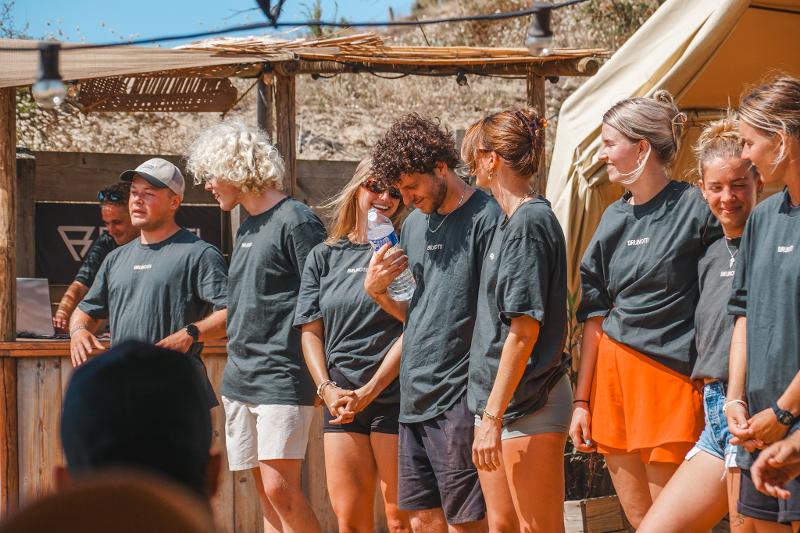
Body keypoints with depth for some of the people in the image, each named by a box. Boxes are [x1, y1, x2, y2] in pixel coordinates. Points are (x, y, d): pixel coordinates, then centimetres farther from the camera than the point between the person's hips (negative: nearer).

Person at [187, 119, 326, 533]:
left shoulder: (295, 222, -9)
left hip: (283, 378, -9)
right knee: (265, 493, 7)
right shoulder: (247, 228, 18)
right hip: (240, 380, 9)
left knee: (279, 488, -15)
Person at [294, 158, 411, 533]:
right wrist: (327, 389, -4)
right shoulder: (323, 257, 14)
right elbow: (311, 332, 12)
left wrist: (369, 391, -12)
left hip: (393, 396, -4)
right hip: (341, 402, 4)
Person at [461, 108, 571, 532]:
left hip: (528, 402, -10)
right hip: (496, 400, 10)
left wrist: (493, 416, -20)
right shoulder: (509, 223, 15)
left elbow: (524, 330, -19)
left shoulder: (530, 223, -14)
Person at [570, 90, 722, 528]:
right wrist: (581, 399, 10)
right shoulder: (615, 218, 12)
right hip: (612, 374, 6)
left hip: (669, 373, -6)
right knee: (639, 521, 10)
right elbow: (595, 314, 12)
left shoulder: (694, 209, -7)